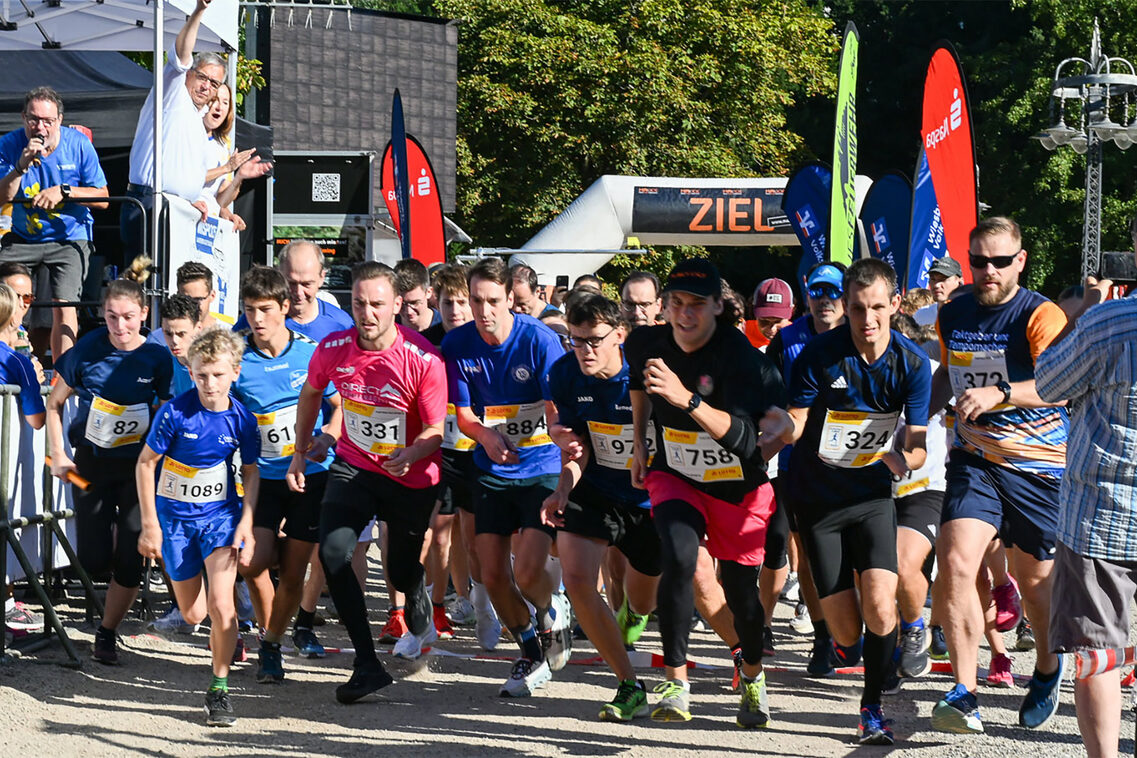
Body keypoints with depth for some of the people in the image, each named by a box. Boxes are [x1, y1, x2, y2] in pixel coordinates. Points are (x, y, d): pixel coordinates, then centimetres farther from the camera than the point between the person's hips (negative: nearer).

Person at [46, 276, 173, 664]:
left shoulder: (158, 359, -8)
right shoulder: (86, 351, -9)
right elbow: (54, 403, 4)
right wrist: (58, 454, -4)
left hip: (138, 464, 0)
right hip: (90, 463, 0)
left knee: (130, 562, -6)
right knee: (94, 561, -4)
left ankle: (107, 632, 13)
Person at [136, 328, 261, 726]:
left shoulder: (241, 419, -10)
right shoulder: (175, 413, -16)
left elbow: (251, 472, 5)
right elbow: (145, 463, -7)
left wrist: (246, 524, -6)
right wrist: (150, 525, -8)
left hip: (221, 514, 0)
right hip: (175, 516, 0)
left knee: (220, 603, -18)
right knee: (193, 614, 8)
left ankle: (219, 688, -3)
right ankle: (226, 636, 46)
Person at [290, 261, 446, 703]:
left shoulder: (423, 360, -23)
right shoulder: (333, 349, -12)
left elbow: (437, 430, -16)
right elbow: (311, 394, 10)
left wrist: (409, 455, -36)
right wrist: (301, 452, 14)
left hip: (411, 476, -2)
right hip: (354, 465, 2)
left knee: (402, 572, 11)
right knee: (332, 551, -20)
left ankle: (419, 619, 52)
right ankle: (367, 664, -12)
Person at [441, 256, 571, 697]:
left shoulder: (539, 341, -16)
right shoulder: (458, 345, -6)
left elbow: (557, 410, -18)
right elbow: (463, 414, 1)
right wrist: (487, 435, -22)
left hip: (542, 469, -4)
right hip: (491, 473, 4)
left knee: (528, 572, -17)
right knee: (492, 574, 3)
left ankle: (553, 610, 19)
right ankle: (531, 652, 28)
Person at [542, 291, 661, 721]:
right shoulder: (565, 374, -10)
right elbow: (576, 444, -3)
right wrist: (564, 488, -21)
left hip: (647, 497, -2)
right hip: (593, 491, 2)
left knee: (644, 605, 14)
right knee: (577, 579, -20)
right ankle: (629, 687, -7)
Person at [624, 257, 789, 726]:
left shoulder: (739, 356, -25)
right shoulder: (647, 344, -10)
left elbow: (745, 440, -38)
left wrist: (686, 398, -47)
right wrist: (639, 441, 15)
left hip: (740, 488, -2)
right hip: (675, 478, 2)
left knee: (741, 590, 6)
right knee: (678, 559, -26)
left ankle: (753, 675, 38)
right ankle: (675, 682, -17)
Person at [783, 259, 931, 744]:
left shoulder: (912, 363, -10)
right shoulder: (820, 354, -14)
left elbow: (917, 447, -9)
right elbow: (794, 425, -9)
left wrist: (902, 458, -32)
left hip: (872, 495, 1)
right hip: (817, 498, -1)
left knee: (880, 606, -20)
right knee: (846, 631, -2)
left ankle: (872, 708, 0)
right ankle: (845, 648, 38)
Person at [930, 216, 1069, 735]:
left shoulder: (1041, 317, -13)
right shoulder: (953, 316, 6)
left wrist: (999, 393, -43)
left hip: (1038, 465, -3)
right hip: (974, 459, 3)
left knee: (1034, 582, 9)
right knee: (955, 563, -19)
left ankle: (1047, 667, 40)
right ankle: (964, 692, -17)